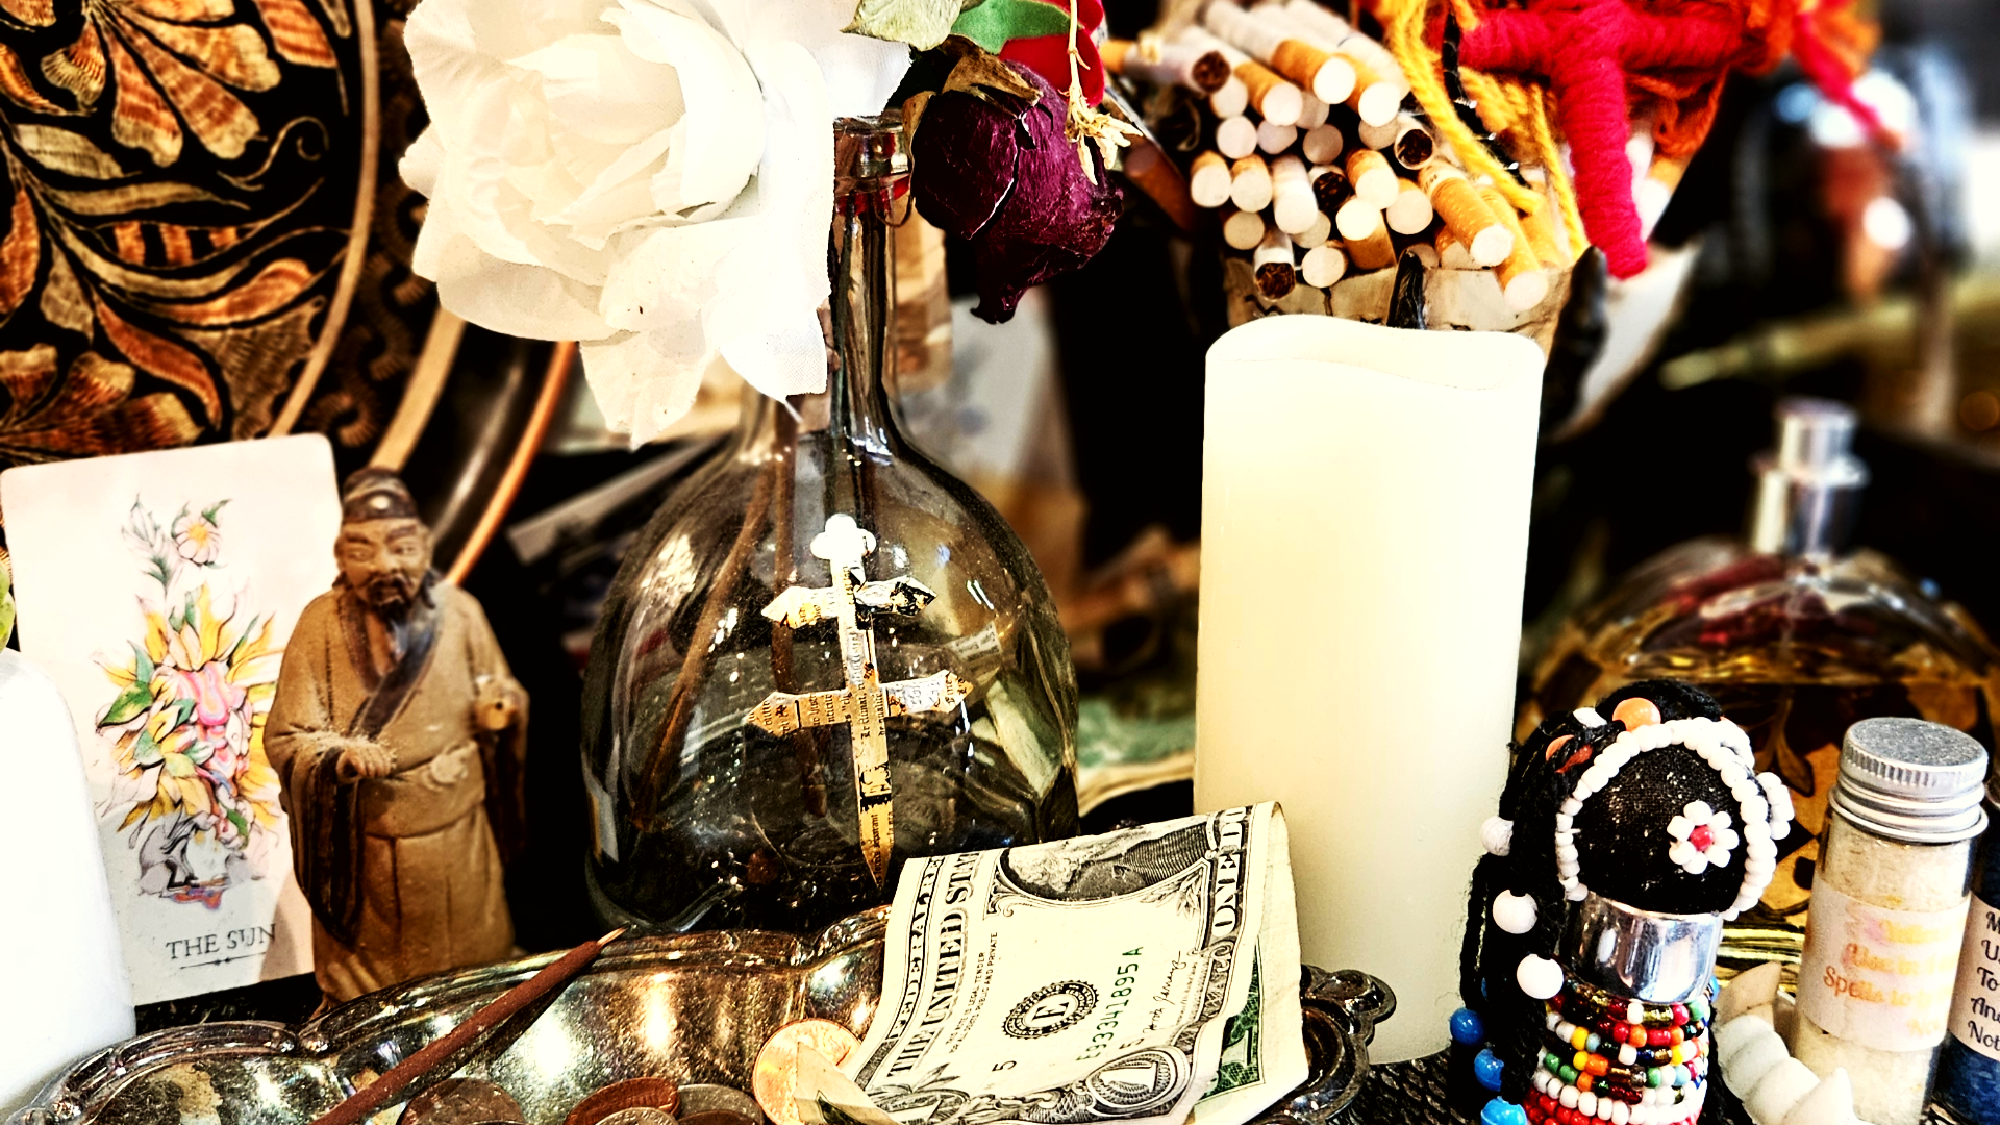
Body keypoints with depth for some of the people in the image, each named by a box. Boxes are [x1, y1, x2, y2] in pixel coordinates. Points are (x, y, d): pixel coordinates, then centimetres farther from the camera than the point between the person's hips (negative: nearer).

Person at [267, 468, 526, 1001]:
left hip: (458, 842, 2)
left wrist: (501, 709, -15)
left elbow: (503, 701, 9)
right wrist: (338, 757, -28)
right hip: (364, 851, -1)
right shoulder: (321, 624, -8)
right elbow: (284, 738, -8)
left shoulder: (458, 611, -3)